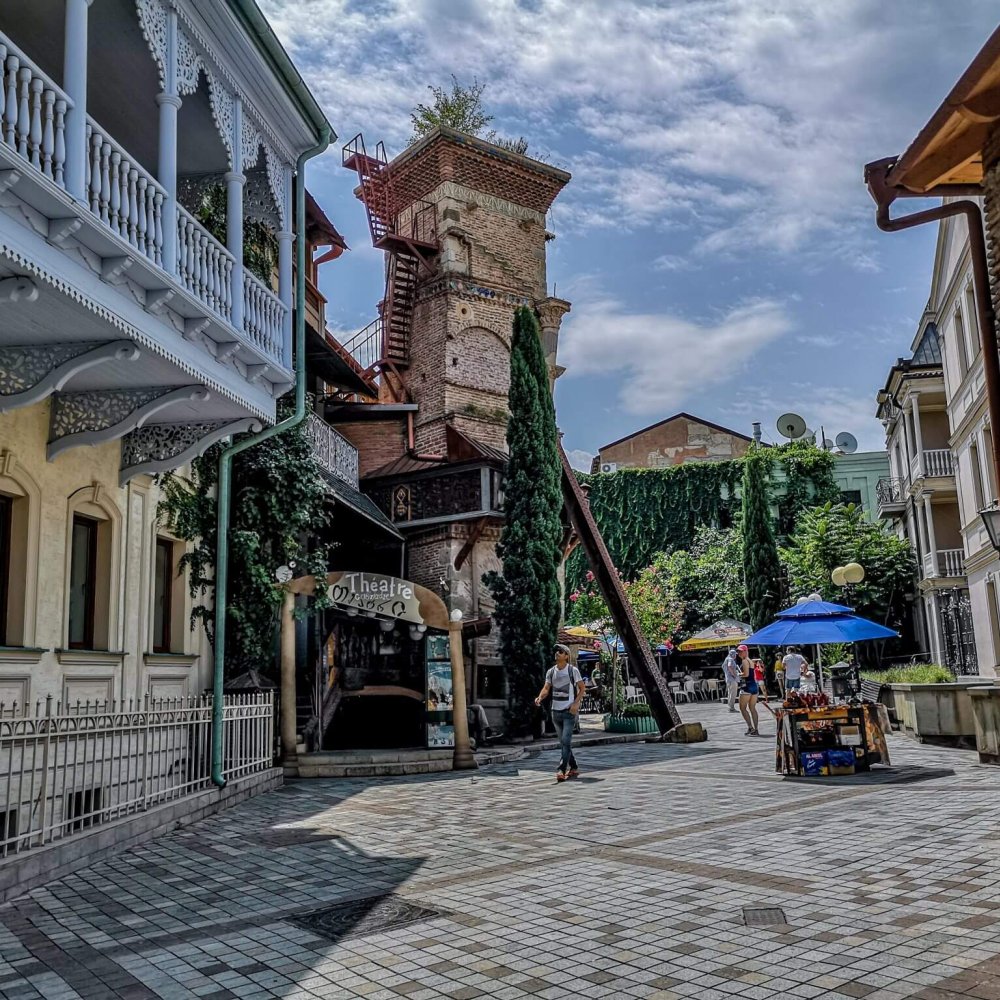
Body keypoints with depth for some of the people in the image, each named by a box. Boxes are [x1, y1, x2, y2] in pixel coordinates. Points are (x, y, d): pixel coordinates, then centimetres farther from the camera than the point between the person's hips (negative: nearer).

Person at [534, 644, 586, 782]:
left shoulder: (573, 670, -5)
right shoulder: (551, 672, 7)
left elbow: (582, 688, -3)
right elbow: (546, 688, 3)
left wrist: (576, 703, -15)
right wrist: (540, 697, -18)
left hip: (569, 711, -5)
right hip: (556, 711, 5)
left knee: (566, 741, -14)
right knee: (563, 742, 12)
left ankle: (562, 770, -17)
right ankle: (573, 768, 24)